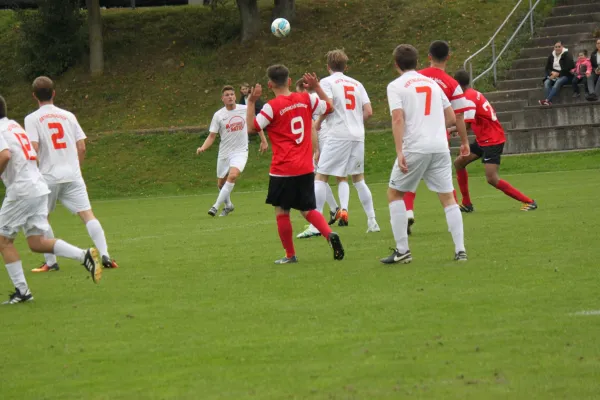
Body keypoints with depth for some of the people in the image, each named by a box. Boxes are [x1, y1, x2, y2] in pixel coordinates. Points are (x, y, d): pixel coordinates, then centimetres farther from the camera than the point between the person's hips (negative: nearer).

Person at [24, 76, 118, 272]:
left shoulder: (32, 119, 0)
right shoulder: (68, 116, 11)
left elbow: (33, 148, -12)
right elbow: (81, 148, 8)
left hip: (49, 176, -3)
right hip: (73, 174, 3)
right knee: (87, 214, -2)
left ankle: (50, 261, 10)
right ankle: (104, 254, -16)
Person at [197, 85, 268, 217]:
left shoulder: (245, 110, -4)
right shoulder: (218, 115, -4)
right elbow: (211, 136, -4)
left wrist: (263, 141, 12)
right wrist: (203, 148, -22)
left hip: (240, 152, -2)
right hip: (224, 153, 2)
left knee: (233, 175, -27)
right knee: (221, 183, 10)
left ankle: (216, 206, -22)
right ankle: (228, 205, 39)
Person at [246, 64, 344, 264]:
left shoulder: (272, 106, -12)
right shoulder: (306, 99, 4)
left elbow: (251, 127, -10)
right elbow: (329, 107, 18)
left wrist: (250, 102, -7)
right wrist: (317, 88, 25)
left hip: (283, 170, -5)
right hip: (306, 168, 5)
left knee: (281, 211, 8)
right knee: (308, 210, 15)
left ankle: (290, 255, 11)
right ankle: (330, 235, -10)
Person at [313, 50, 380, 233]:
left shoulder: (327, 82, 0)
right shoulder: (356, 84, 16)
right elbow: (368, 112, 8)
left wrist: (318, 122, 3)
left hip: (337, 135, -5)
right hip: (358, 136, 5)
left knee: (321, 177, -1)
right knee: (358, 178, 17)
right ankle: (372, 221, 12)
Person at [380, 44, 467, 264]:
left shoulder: (396, 86, 2)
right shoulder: (432, 83, 17)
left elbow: (398, 118, -12)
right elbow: (451, 118, 17)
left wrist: (399, 152, -17)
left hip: (415, 148, -4)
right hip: (440, 146, 4)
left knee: (394, 194, 11)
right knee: (448, 197, 8)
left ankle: (402, 250, 5)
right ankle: (460, 250, 0)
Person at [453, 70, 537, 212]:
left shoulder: (468, 97, -18)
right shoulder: (473, 94, 11)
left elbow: (466, 125, -22)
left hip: (492, 140, -10)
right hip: (483, 139, 10)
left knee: (492, 178, -18)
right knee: (458, 163, 14)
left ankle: (529, 202, -12)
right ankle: (467, 204, 19)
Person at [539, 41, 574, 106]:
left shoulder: (566, 55, -2)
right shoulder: (551, 56, 13)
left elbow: (568, 68, -12)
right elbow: (547, 68, 13)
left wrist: (558, 73, -19)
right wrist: (552, 73, -10)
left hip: (564, 76, -5)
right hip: (553, 75, 5)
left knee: (558, 82, -37)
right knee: (546, 82, -27)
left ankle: (547, 100, -47)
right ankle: (549, 102, -43)